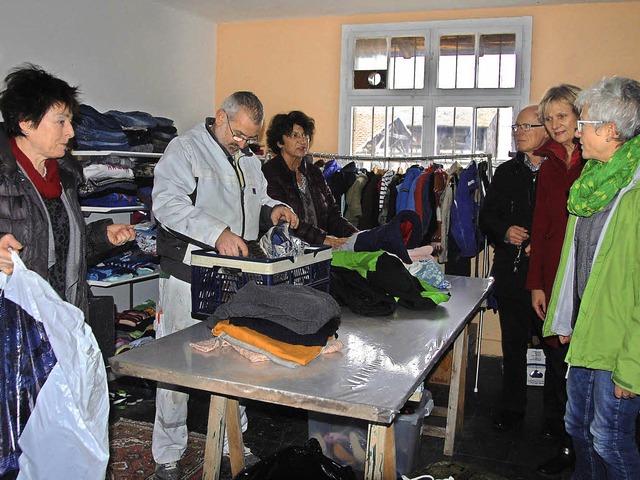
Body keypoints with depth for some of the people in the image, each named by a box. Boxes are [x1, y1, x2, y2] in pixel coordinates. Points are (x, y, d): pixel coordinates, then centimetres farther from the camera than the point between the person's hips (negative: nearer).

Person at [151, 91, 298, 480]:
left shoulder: (249, 159, 18)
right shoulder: (185, 149, -5)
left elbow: (257, 200, 30)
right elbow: (168, 202, -19)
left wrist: (274, 208, 6)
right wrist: (217, 233, -30)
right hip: (190, 277, -6)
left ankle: (234, 444, 30)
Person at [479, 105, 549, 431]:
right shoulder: (506, 172, 12)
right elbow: (486, 215, 12)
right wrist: (504, 232, -7)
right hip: (511, 272, 4)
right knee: (513, 343, 14)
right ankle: (512, 407, 28)